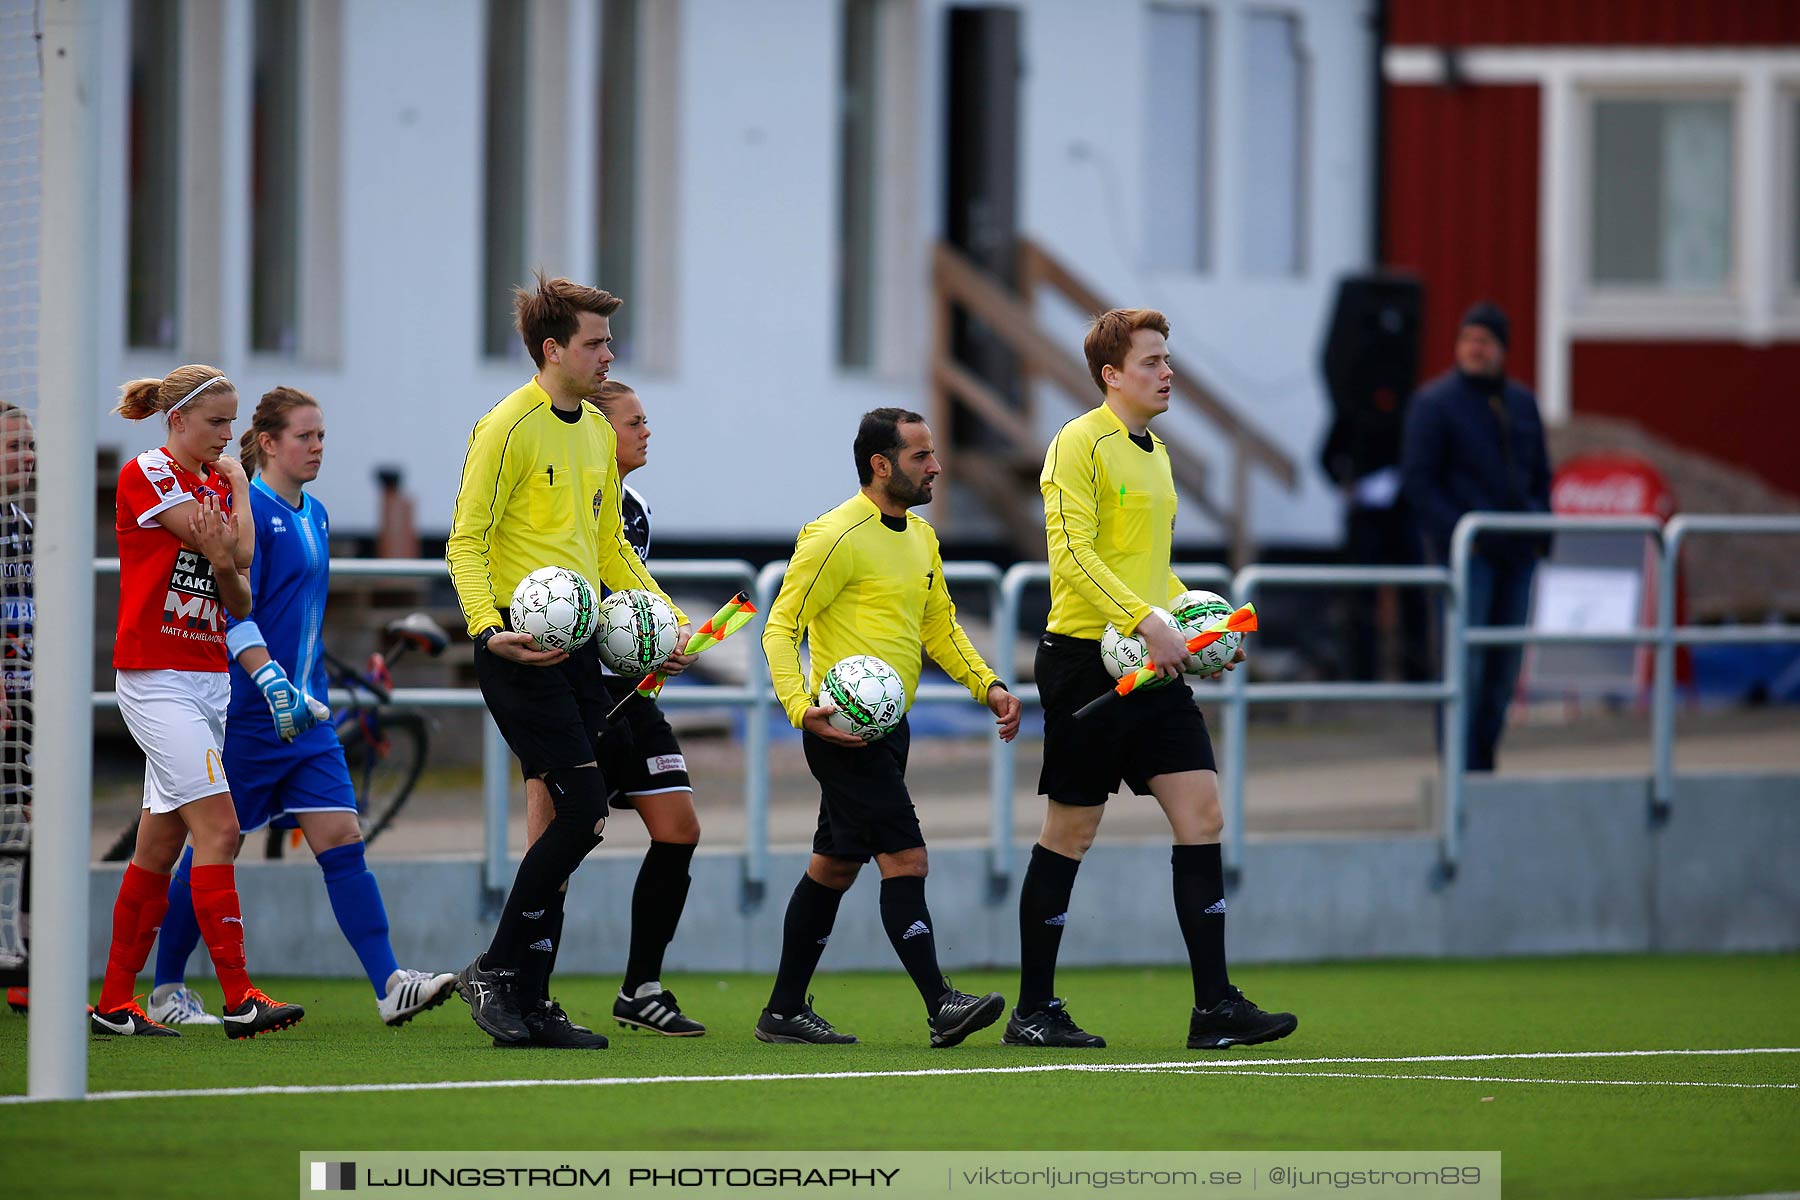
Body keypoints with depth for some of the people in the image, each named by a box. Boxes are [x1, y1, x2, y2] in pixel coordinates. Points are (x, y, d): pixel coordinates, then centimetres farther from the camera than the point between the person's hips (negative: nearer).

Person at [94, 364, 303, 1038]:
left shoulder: (217, 482, 15)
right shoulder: (147, 473, -8)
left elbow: (240, 602, 10)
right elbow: (236, 549, -15)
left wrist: (227, 566, -10)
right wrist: (237, 482, 2)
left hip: (208, 676, 8)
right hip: (157, 677, -8)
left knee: (159, 847, 9)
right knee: (218, 830, -17)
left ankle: (115, 1004, 14)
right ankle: (239, 999, -21)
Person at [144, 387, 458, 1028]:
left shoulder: (314, 516, 14)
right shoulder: (247, 513, -11)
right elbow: (233, 615, -18)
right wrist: (271, 681, -29)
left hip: (305, 711, 7)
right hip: (244, 711, -7)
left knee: (341, 838, -4)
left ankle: (391, 987, -13)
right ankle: (166, 992, 14)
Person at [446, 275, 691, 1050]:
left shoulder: (595, 431, 16)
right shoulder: (509, 428, -9)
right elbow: (466, 542, -12)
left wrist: (664, 618, 14)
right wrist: (488, 628, -26)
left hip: (579, 647, 8)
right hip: (521, 651, -8)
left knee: (574, 824, 4)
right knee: (581, 809, -15)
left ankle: (528, 1002, 9)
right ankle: (494, 973, -4)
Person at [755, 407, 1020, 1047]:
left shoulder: (921, 537, 14)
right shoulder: (836, 537, -13)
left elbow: (939, 627, 24)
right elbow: (781, 628, -12)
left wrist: (987, 685, 9)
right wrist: (801, 707, -25)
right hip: (843, 726, -9)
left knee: (835, 866, 13)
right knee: (904, 858, -15)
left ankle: (785, 1011, 20)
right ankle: (940, 1006, -18)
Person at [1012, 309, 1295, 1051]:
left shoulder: (1154, 451, 18)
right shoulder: (1080, 445, -8)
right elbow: (1072, 552, -19)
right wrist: (1146, 622, -27)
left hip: (1153, 667, 8)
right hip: (1086, 657, -8)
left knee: (1201, 812, -3)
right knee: (1071, 831, 0)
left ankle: (1214, 1006, -4)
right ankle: (1033, 1011, 10)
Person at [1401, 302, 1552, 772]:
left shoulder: (1522, 403, 14)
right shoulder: (1435, 402, -3)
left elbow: (1540, 476, 21)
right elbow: (1418, 481, -7)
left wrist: (1541, 534, 6)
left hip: (1517, 553, 6)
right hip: (1466, 555, -6)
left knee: (1504, 668, 6)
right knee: (1466, 665, -11)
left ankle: (1484, 765, 14)